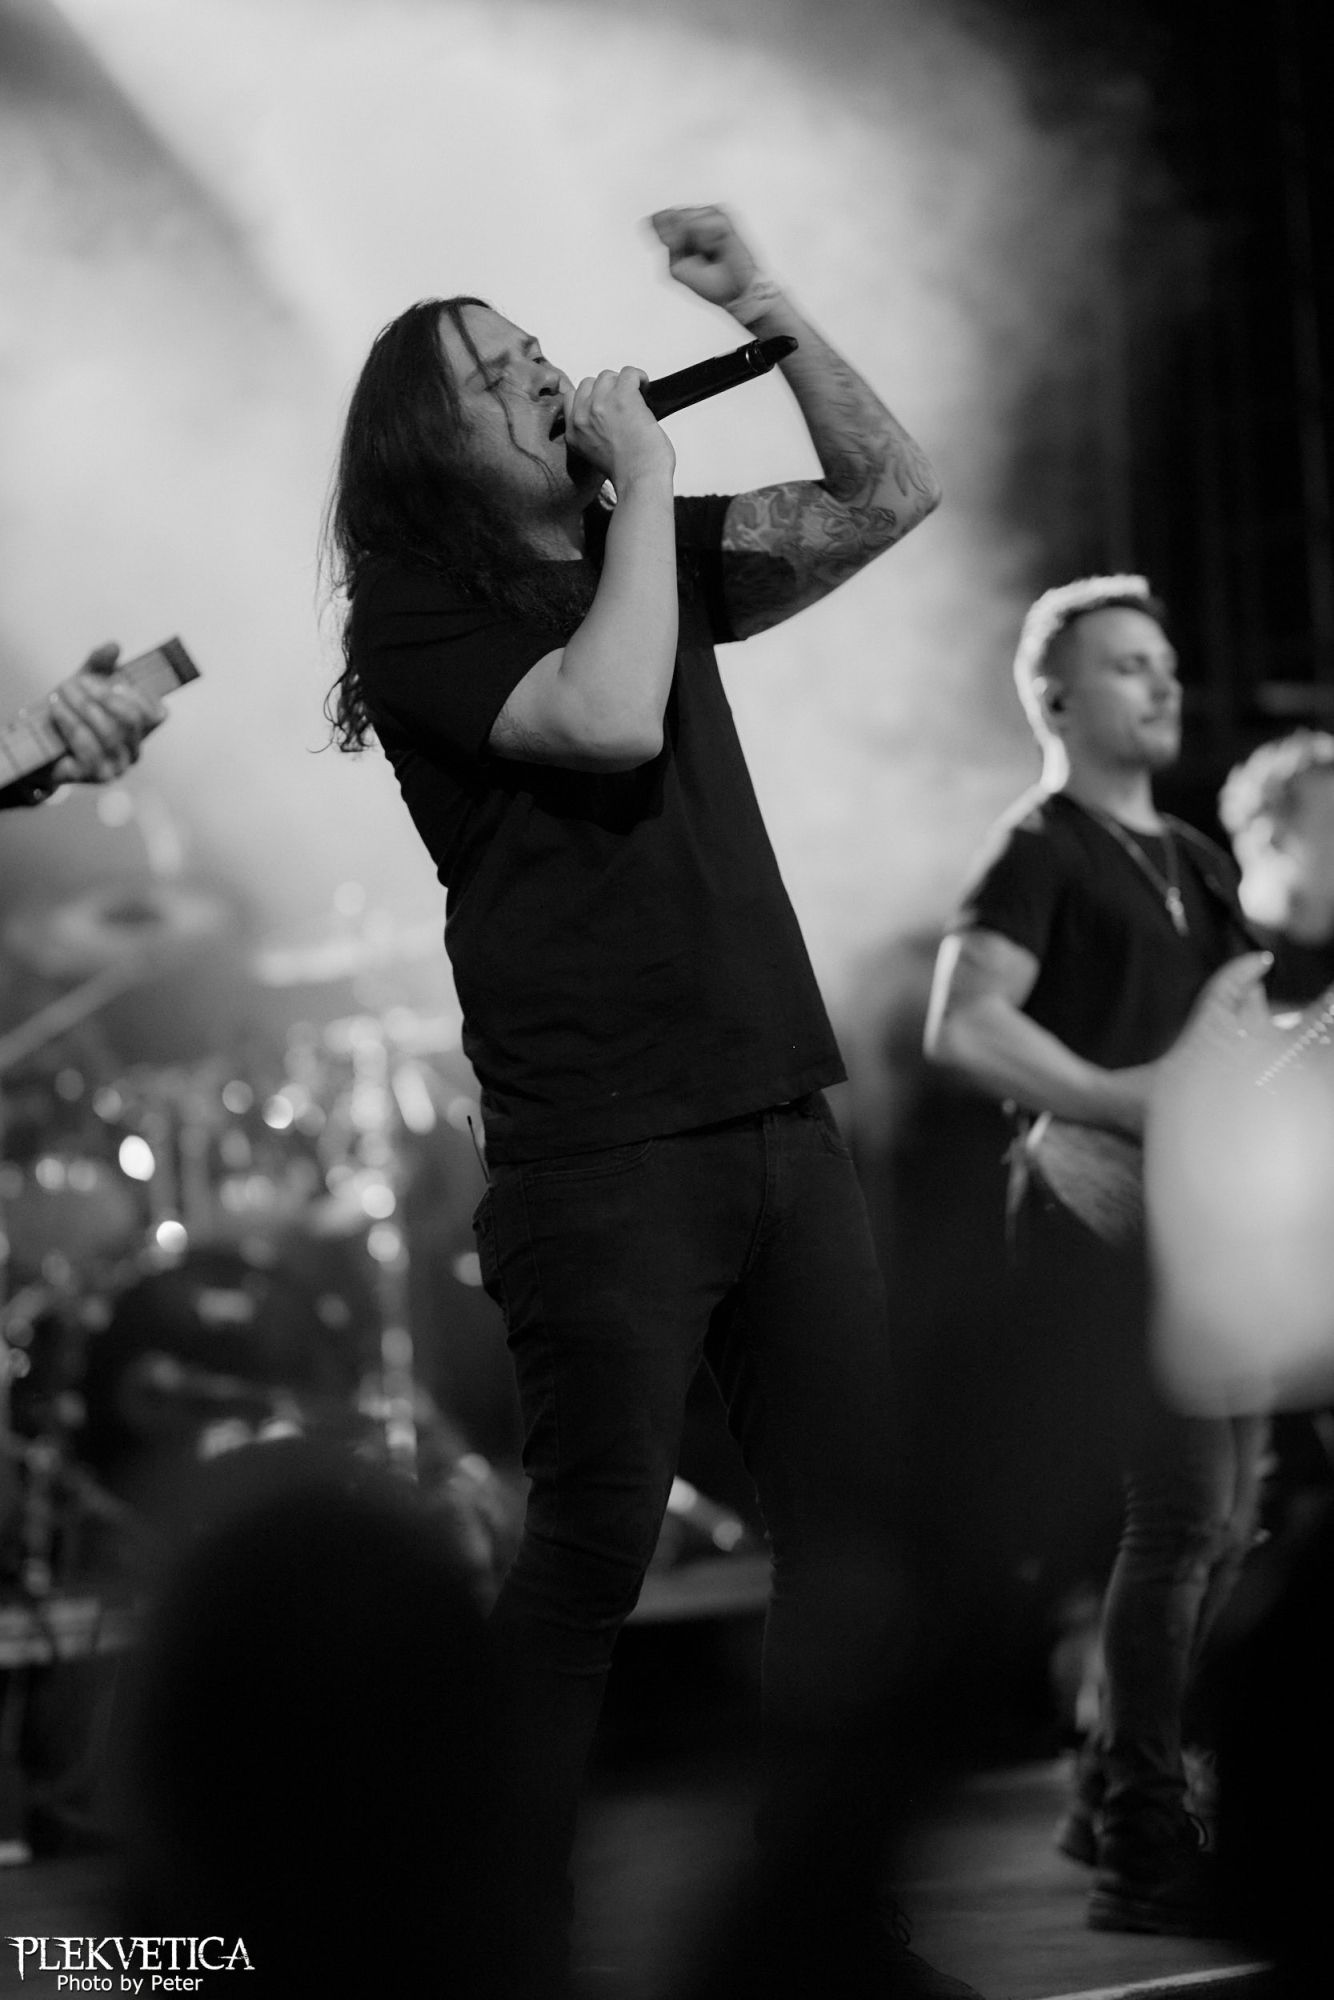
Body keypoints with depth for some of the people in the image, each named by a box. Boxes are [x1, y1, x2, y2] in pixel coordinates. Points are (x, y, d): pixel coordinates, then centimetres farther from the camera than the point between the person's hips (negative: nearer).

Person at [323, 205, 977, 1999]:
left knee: (850, 1530, 6)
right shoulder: (421, 622, -5)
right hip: (602, 1157, -7)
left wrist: (768, 314, 1)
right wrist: (646, 483, -11)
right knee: (595, 1551, -5)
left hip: (781, 1123, 7)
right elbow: (609, 719, -22)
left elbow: (892, 495, 13)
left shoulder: (645, 560, 16)